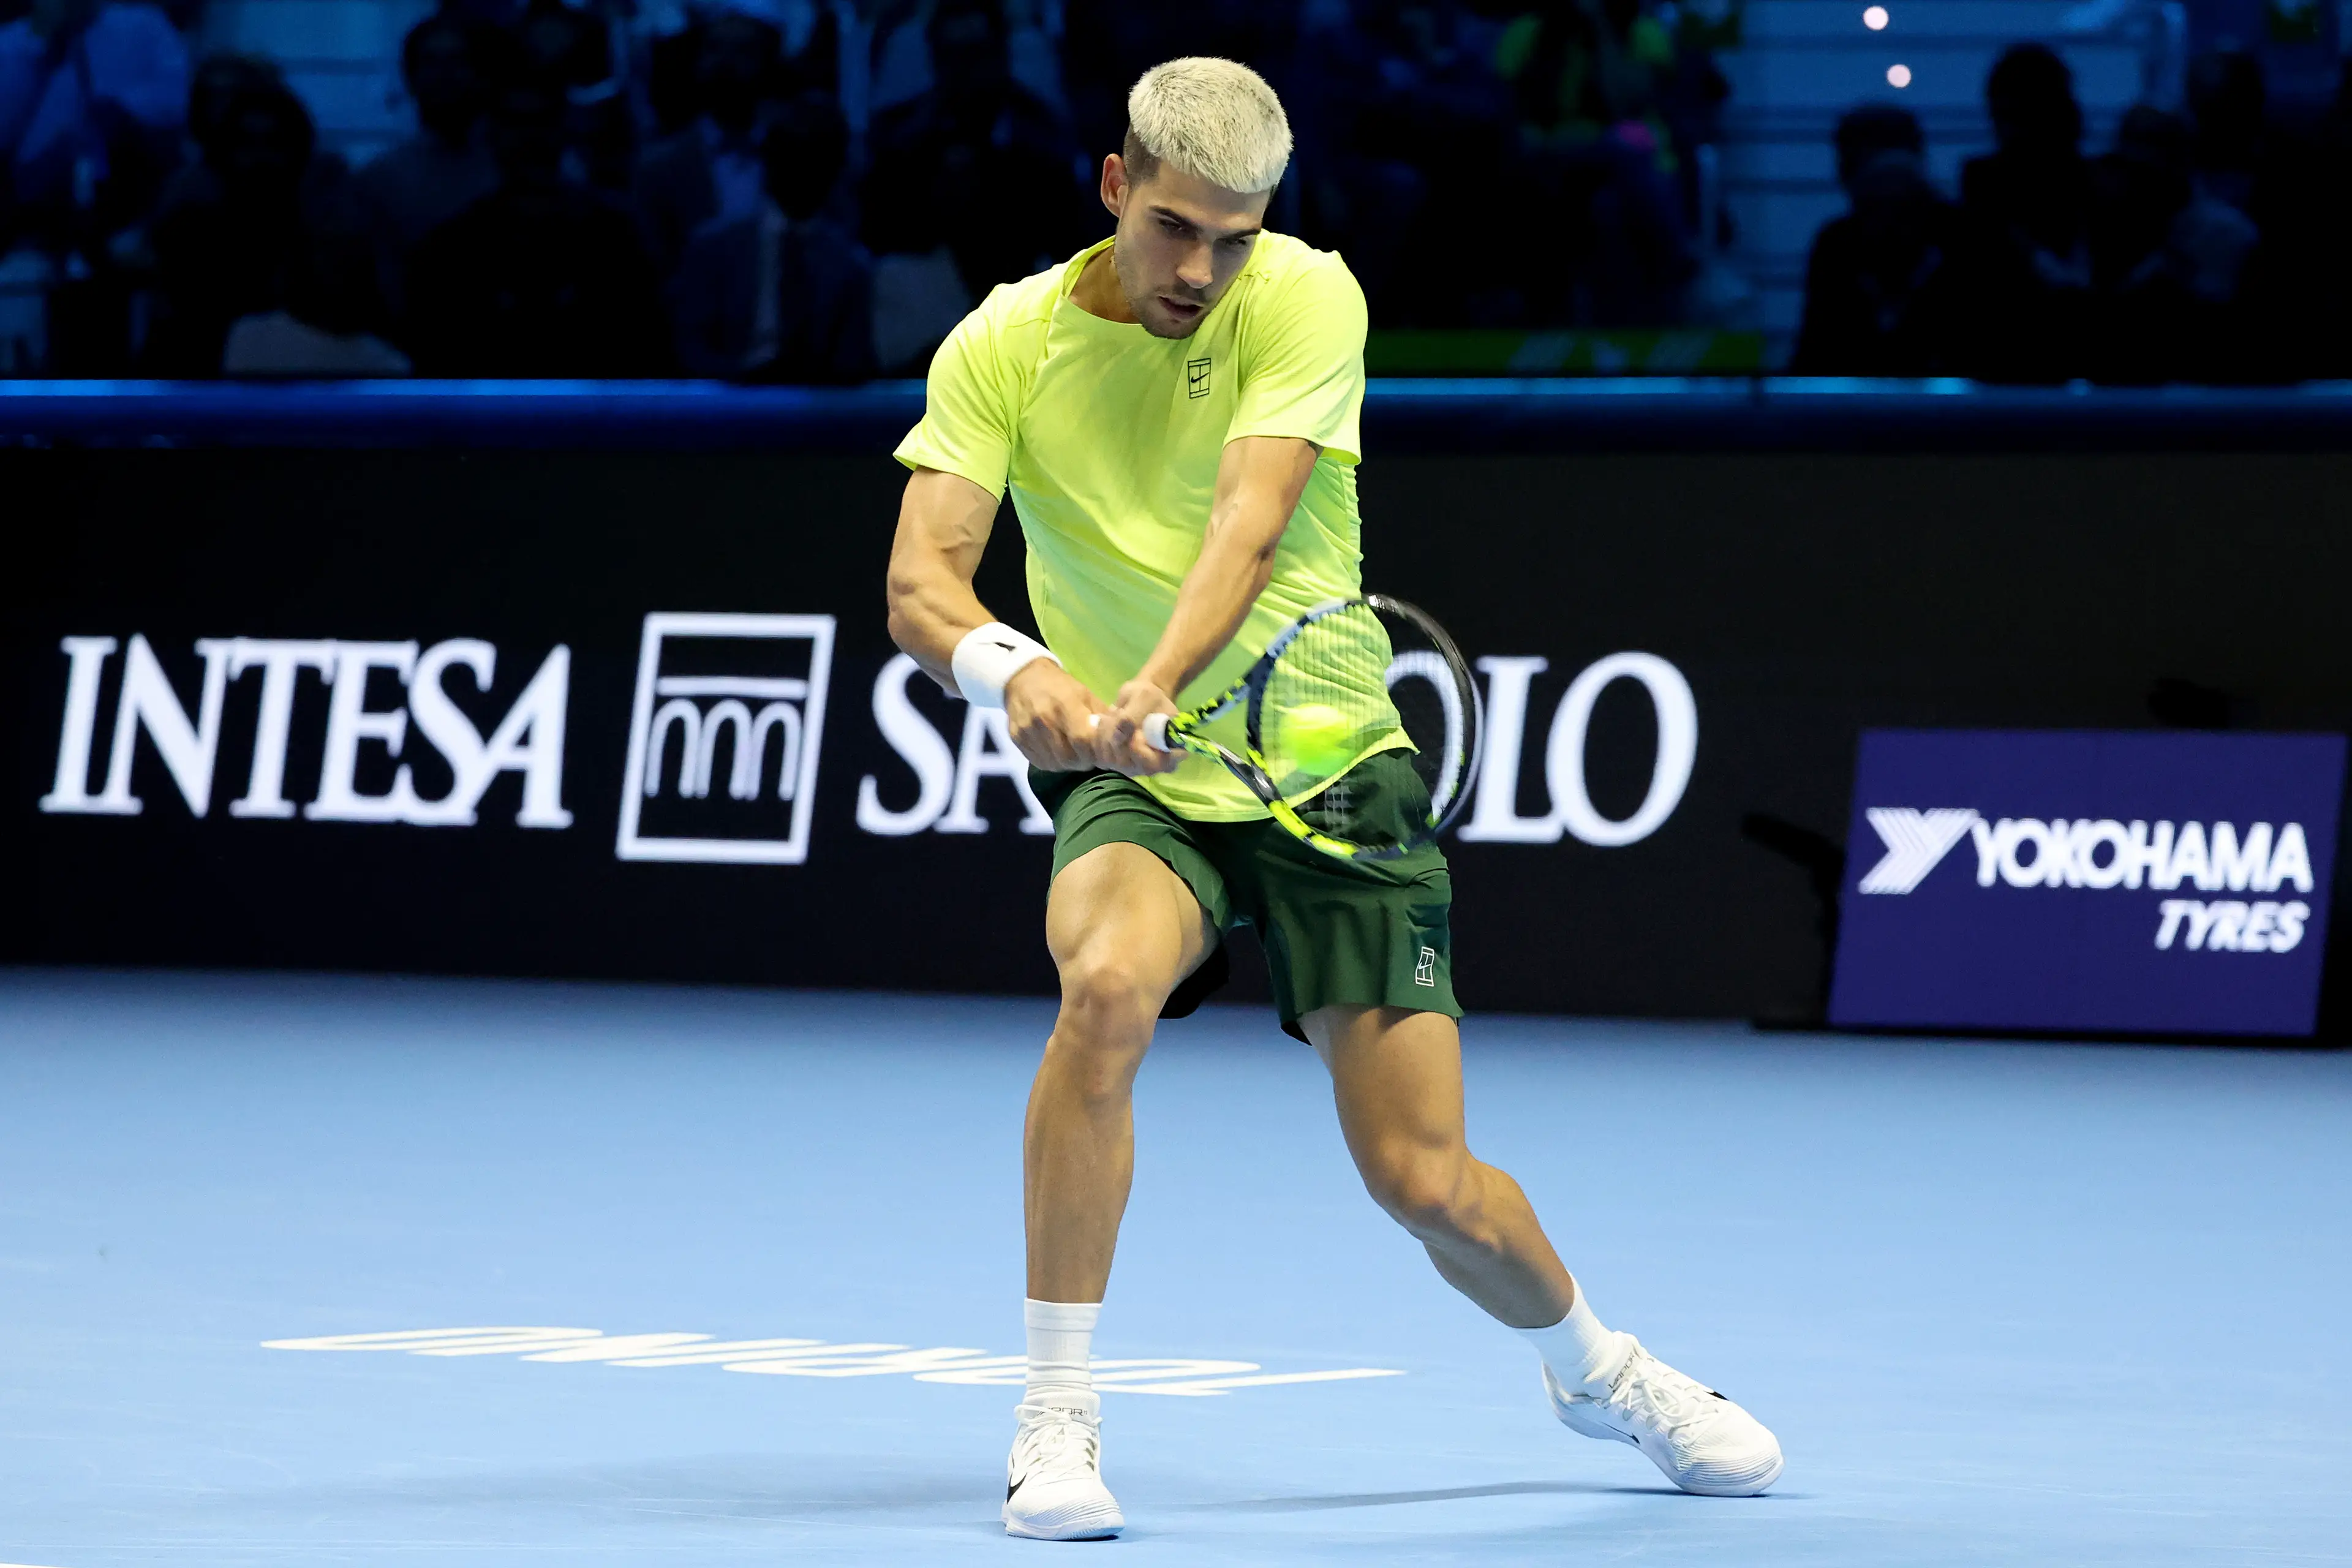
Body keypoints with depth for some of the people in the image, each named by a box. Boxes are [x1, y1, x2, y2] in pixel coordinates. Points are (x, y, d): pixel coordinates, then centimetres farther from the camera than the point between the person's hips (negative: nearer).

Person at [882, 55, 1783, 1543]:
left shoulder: (1306, 298, -10)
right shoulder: (1005, 346, -6)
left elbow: (1247, 526, -25)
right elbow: (922, 578, -17)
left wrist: (1155, 689, -43)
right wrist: (1008, 667, -40)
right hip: (1138, 796, 0)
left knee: (1427, 1182, -3)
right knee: (1108, 984, -35)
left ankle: (1598, 1367, 31)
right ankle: (1057, 1419, -22)